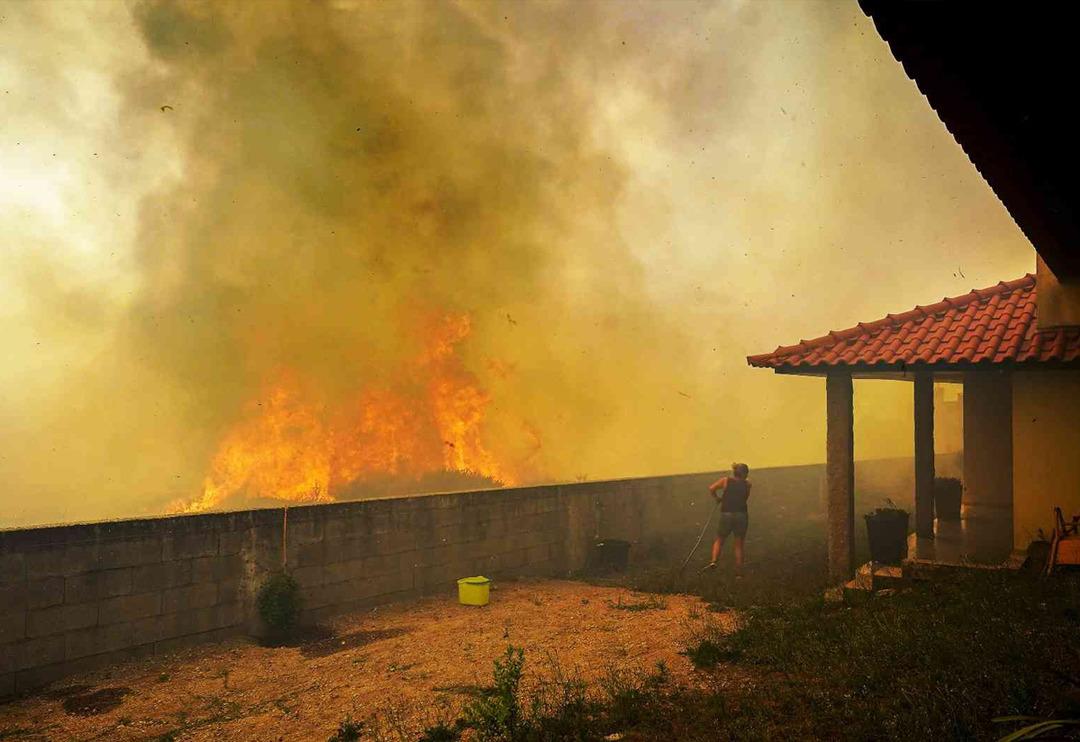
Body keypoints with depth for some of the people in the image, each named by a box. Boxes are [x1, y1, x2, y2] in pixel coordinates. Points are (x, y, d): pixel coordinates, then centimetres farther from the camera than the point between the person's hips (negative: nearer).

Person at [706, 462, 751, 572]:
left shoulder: (726, 480, 2)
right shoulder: (747, 484, 5)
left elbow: (711, 488, -9)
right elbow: (746, 498, 17)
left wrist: (717, 497, 9)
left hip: (726, 515, 0)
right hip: (742, 515, 0)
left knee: (719, 541, 16)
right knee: (739, 545, 13)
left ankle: (713, 561, -4)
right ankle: (739, 569, 17)